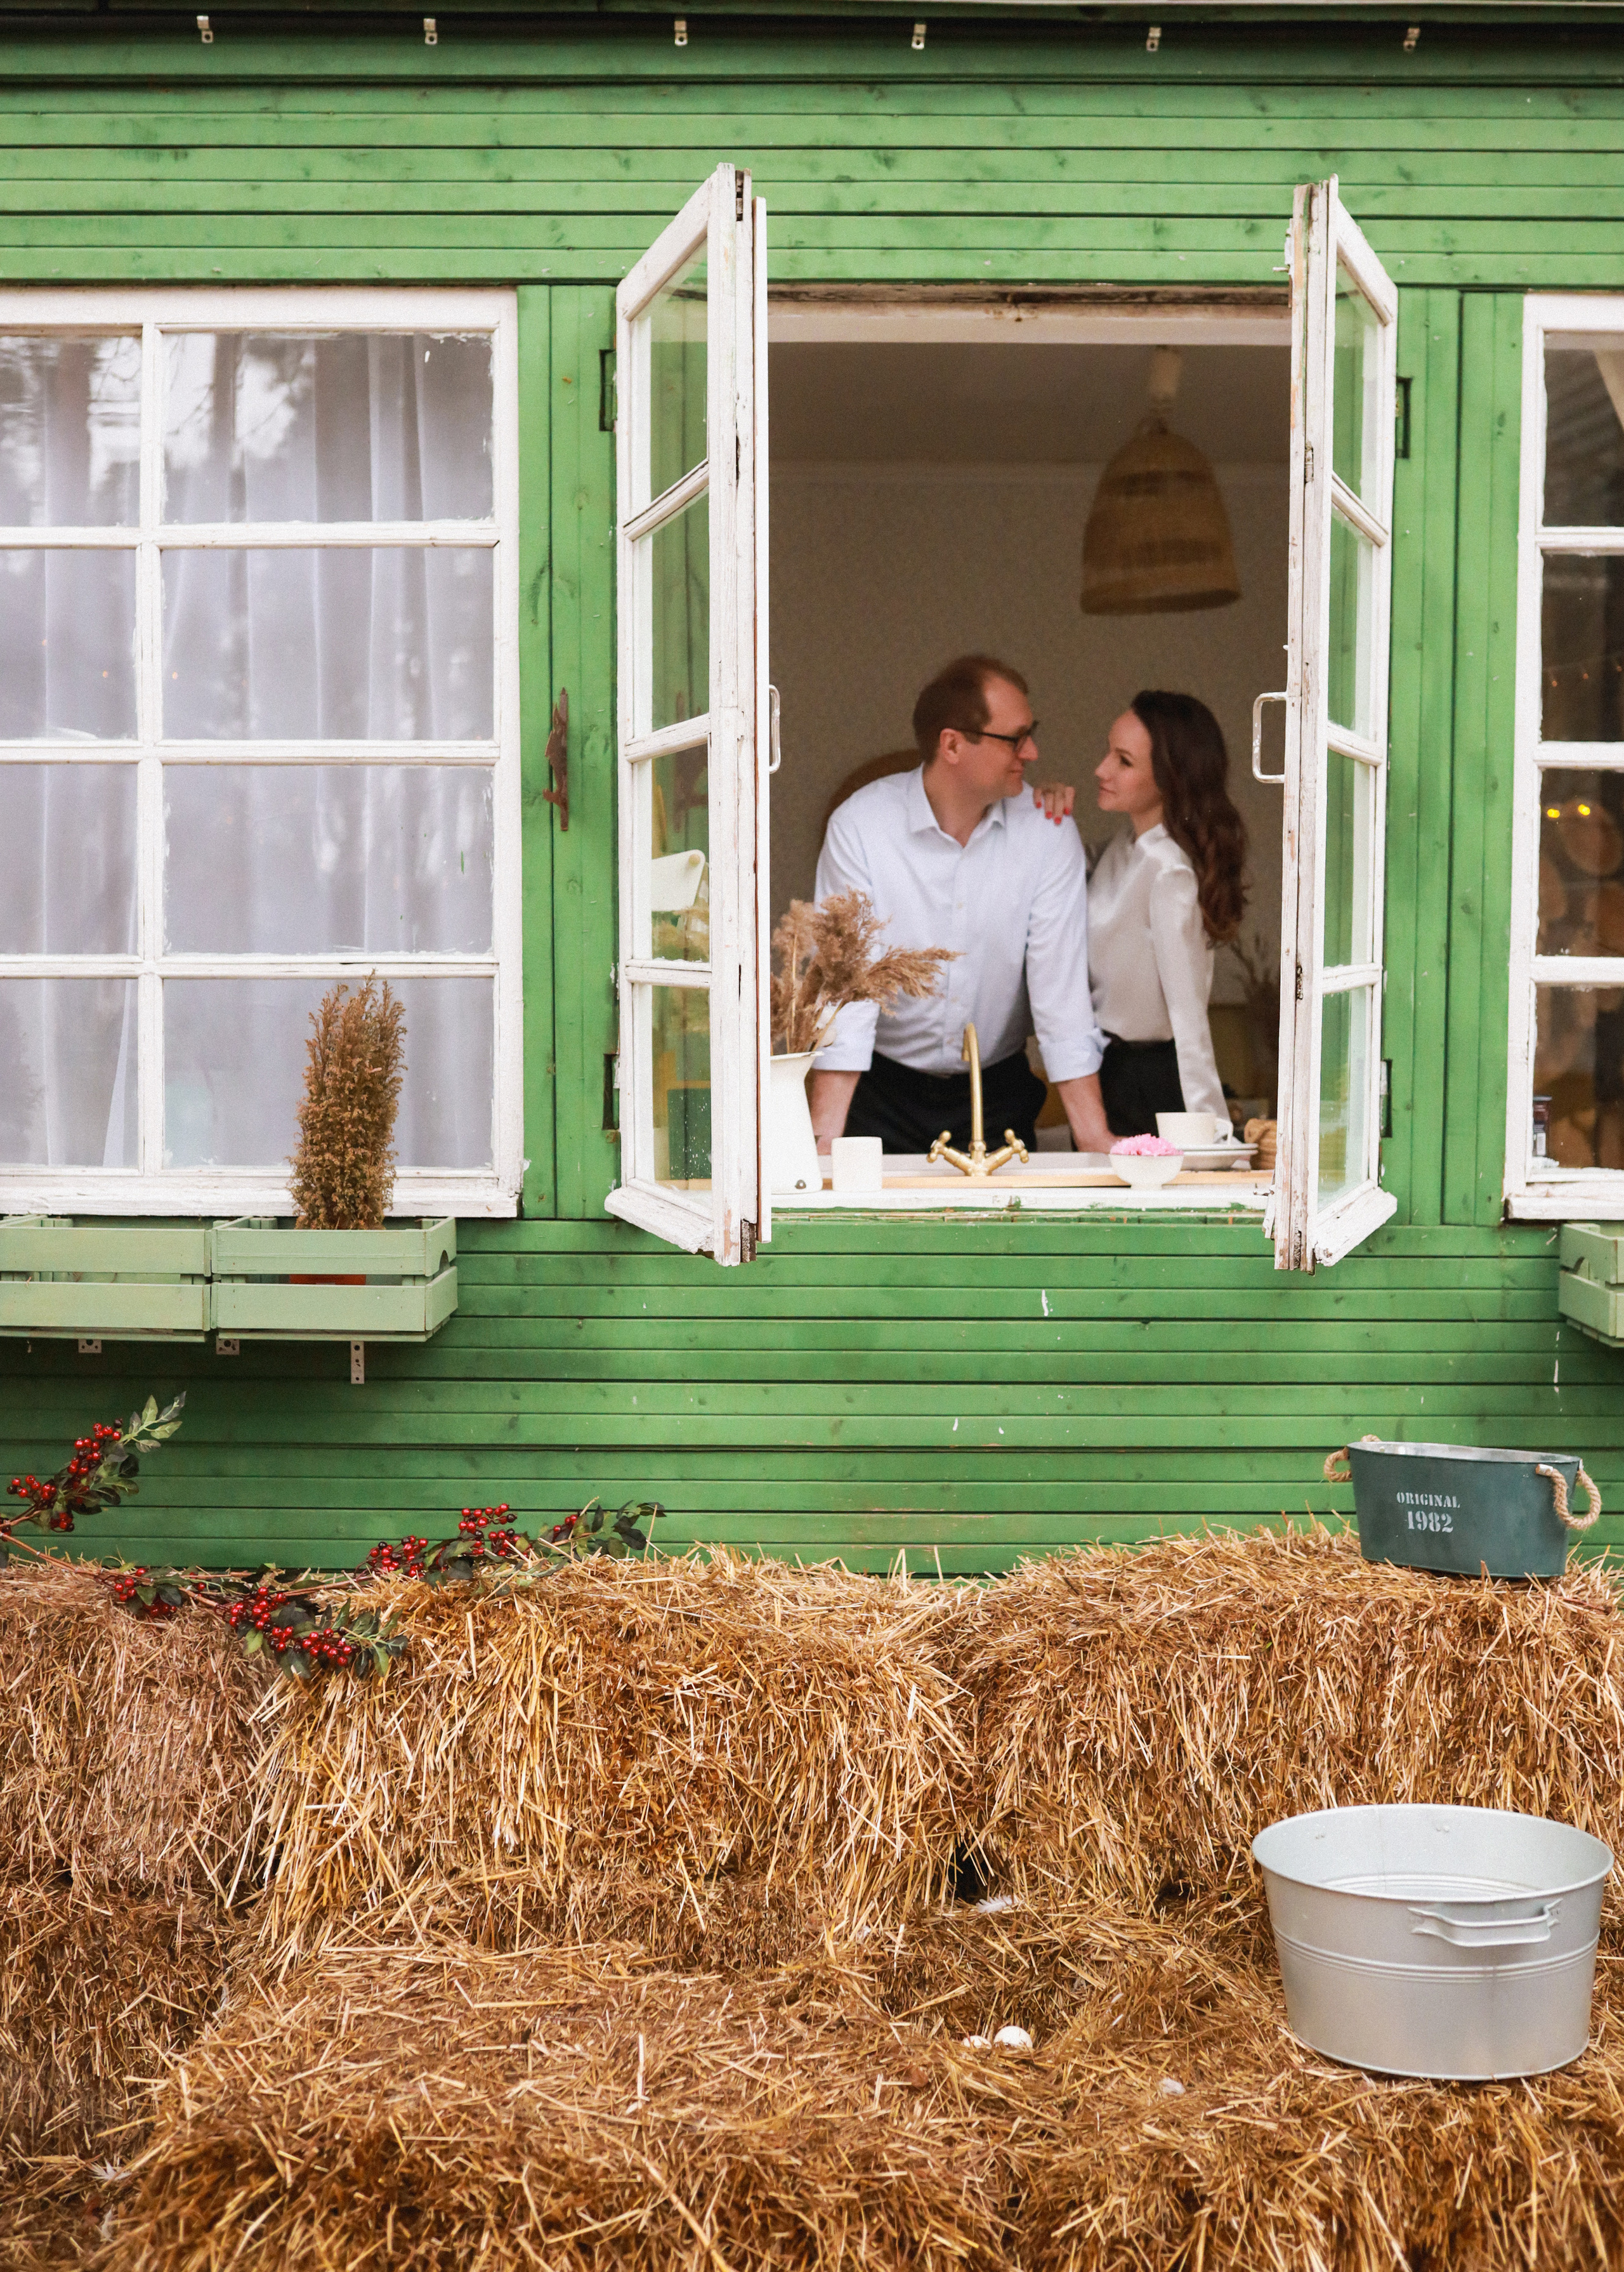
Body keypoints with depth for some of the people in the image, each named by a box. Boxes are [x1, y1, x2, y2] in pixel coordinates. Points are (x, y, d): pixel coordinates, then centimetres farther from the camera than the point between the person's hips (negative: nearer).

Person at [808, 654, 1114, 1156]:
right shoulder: (858, 826, -15)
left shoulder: (1048, 833, -9)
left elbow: (1061, 983, -11)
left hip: (1000, 1095, 2)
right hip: (884, 1093, -2)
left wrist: (1094, 1137, -20)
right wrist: (825, 1138, -29)